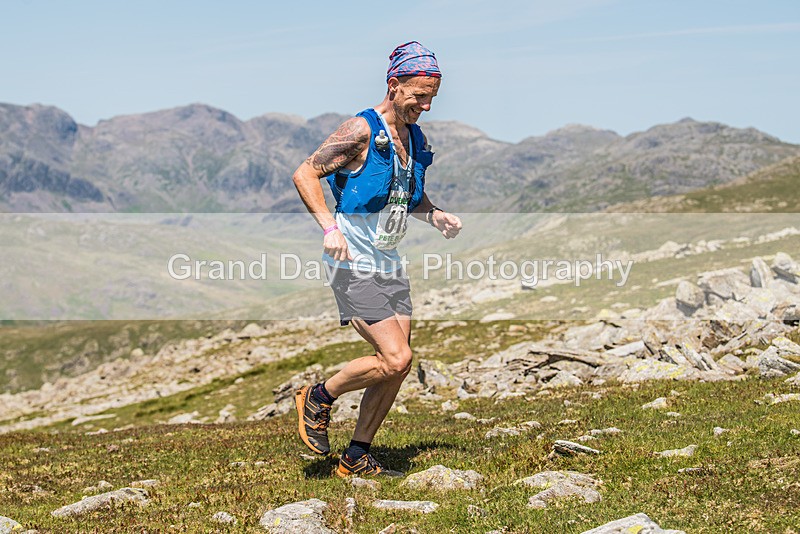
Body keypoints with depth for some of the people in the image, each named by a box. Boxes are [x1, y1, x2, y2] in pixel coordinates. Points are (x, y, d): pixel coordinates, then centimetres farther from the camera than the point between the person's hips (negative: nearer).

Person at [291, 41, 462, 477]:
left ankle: (357, 458, 15)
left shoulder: (416, 138, 12)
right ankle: (318, 399, 8)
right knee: (395, 358, -16)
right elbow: (305, 174, -14)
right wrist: (329, 227, -25)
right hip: (353, 264, -8)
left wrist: (435, 216, 6)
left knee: (397, 366, 4)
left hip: (389, 263, 8)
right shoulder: (361, 130, -13)